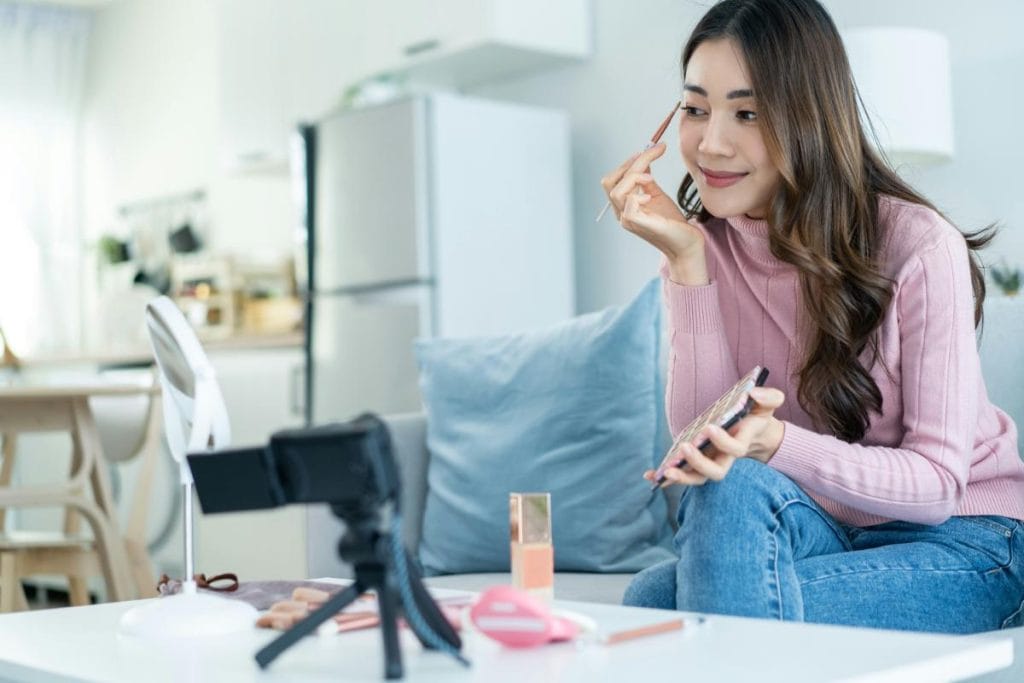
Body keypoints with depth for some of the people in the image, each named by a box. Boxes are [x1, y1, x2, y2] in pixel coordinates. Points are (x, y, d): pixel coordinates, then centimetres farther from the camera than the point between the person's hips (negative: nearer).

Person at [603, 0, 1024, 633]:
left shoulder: (920, 246, -17)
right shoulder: (705, 244, -2)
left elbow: (938, 483, -17)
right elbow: (699, 447, -12)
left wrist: (772, 442, -34)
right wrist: (686, 259, -19)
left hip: (959, 540, -4)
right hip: (818, 531, 4)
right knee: (729, 487, -30)